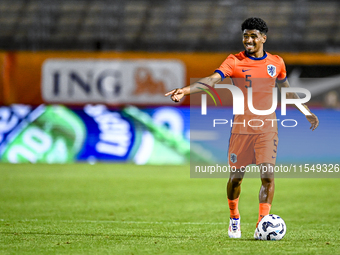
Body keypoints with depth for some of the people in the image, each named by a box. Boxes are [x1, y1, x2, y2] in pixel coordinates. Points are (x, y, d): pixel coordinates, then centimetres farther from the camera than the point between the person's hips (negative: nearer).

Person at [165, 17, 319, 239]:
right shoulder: (235, 61, -4)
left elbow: (286, 89, 24)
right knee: (236, 177, 4)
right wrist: (185, 90, -35)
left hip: (267, 128, 1)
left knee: (268, 176, -12)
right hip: (241, 127, -1)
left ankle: (262, 226, -7)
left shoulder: (276, 63, 7)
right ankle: (234, 218, 28)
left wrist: (306, 112, 30)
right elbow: (212, 79, -18)